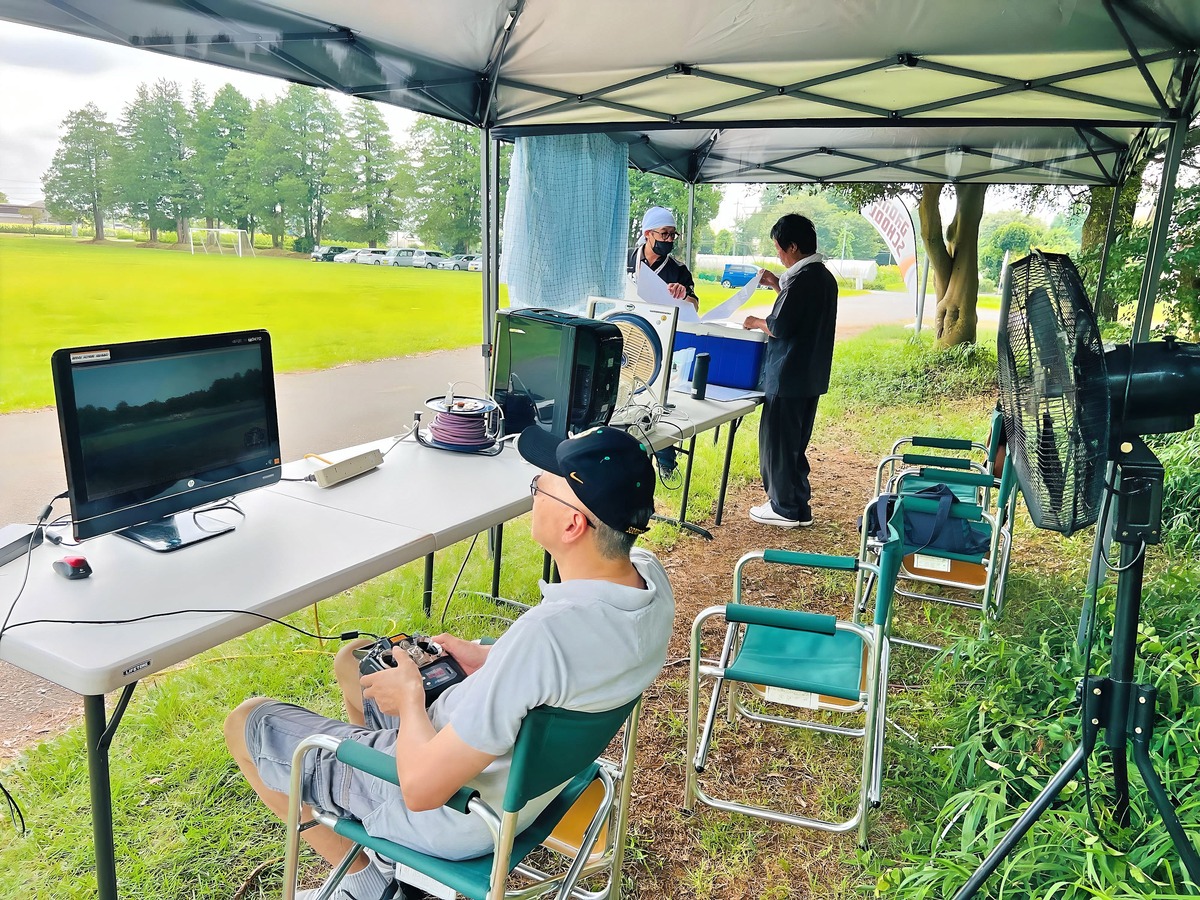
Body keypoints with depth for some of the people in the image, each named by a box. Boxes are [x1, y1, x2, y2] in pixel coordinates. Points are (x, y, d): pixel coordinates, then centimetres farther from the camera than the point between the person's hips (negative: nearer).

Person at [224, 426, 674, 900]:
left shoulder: (545, 634, -41)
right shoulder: (649, 572, -15)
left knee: (247, 722, 9)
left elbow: (421, 787, -32)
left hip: (454, 813, -8)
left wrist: (409, 695, -14)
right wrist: (490, 661, 1)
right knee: (354, 658, 26)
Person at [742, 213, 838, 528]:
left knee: (779, 440, 2)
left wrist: (756, 322, -1)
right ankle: (798, 504, 26)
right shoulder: (825, 277, 11)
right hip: (812, 375, 10)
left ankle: (786, 508, 10)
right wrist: (779, 286, 19)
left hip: (788, 377, -10)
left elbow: (779, 327, -20)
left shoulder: (801, 280, -19)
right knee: (795, 441, 18)